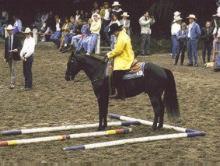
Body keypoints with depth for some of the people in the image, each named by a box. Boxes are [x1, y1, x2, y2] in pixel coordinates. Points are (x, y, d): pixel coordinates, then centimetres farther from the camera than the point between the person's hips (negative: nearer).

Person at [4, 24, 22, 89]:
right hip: (8, 56, 5)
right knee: (11, 70, 10)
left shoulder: (16, 37, -4)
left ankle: (12, 83, -10)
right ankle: (12, 82, 18)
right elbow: (5, 48, 12)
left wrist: (17, 49, -26)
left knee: (13, 69, -9)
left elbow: (19, 45, -4)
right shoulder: (6, 38, 9)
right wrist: (5, 57, 10)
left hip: (14, 56, -5)